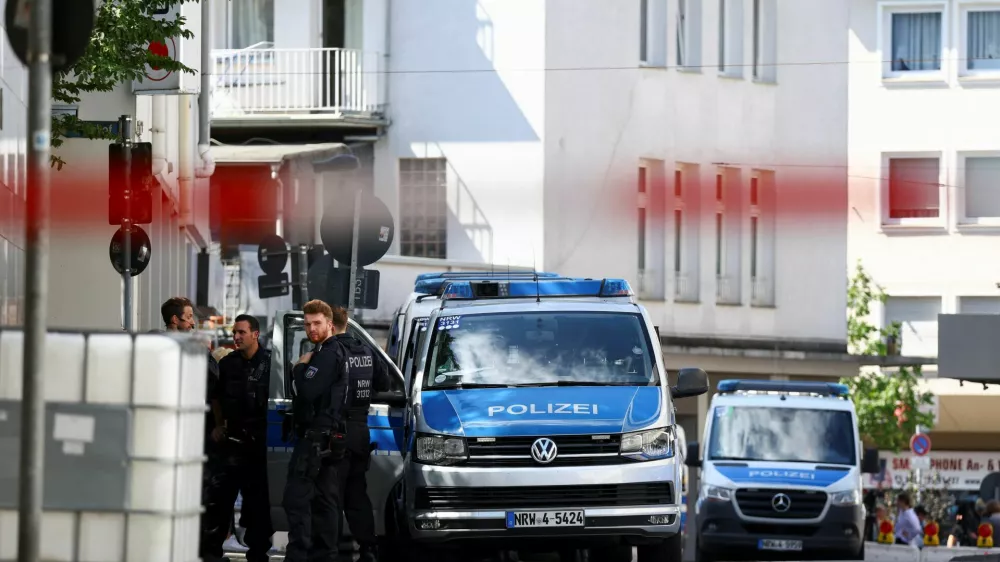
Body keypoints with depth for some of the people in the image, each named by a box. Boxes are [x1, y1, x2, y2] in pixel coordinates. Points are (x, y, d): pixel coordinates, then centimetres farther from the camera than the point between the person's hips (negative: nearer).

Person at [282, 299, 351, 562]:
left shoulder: (327, 354, -14)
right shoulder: (334, 352, 18)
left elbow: (307, 392, -23)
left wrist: (300, 368, -7)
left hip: (315, 436, -11)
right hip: (333, 437, 11)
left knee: (297, 497, -13)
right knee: (325, 499, 11)